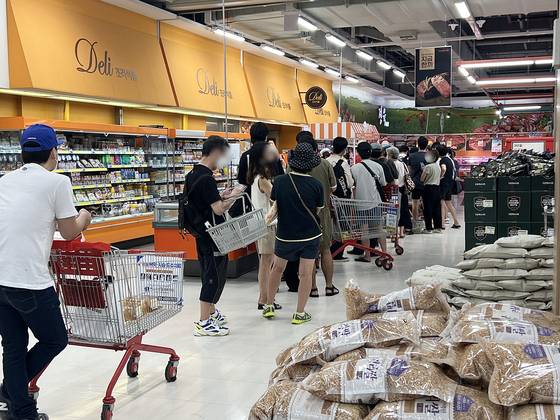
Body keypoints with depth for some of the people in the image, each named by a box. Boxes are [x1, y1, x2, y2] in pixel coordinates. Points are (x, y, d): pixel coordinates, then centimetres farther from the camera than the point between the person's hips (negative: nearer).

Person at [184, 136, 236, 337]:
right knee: (215, 276, -2)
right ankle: (204, 323, 2)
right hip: (213, 235, -10)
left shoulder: (192, 175, 9)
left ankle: (211, 312, 34)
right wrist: (233, 198, -9)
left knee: (209, 273, 20)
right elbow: (219, 209, -23)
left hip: (201, 234, 10)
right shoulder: (206, 179, -21)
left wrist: (221, 197, 10)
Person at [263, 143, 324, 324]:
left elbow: (275, 202, -2)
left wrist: (272, 212, 13)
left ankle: (269, 306, 29)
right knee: (306, 273, 6)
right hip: (310, 235, -1)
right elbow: (318, 210, 1)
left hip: (285, 234, 2)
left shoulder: (280, 181, -13)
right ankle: (300, 314, 11)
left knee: (277, 268, 19)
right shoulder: (316, 185, -13)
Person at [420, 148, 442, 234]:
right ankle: (438, 227, 13)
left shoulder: (428, 167, -14)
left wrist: (423, 171, 1)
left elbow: (422, 179, -12)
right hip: (437, 187, 7)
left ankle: (429, 228, -1)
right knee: (436, 208, 10)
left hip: (428, 188, -7)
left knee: (428, 208, -2)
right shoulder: (438, 166, 9)